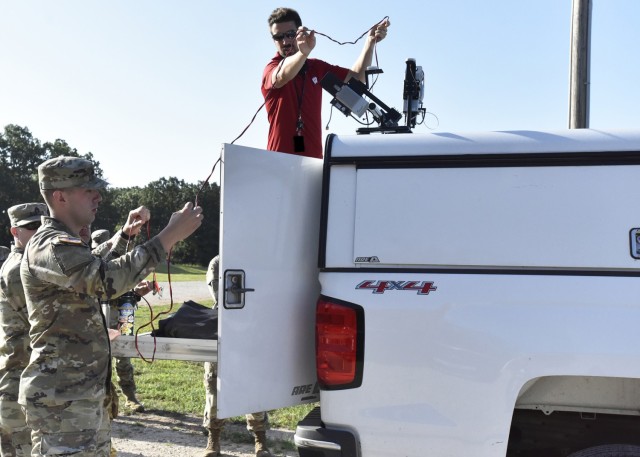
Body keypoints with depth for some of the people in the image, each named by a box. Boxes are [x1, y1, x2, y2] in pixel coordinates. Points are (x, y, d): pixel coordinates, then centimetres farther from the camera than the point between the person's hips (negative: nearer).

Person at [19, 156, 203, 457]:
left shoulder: (66, 244, 16)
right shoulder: (50, 247, -19)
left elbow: (96, 268, 36)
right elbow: (108, 280, -34)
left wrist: (127, 233, 22)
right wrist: (170, 234, -33)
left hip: (86, 392, 11)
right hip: (61, 398, -11)